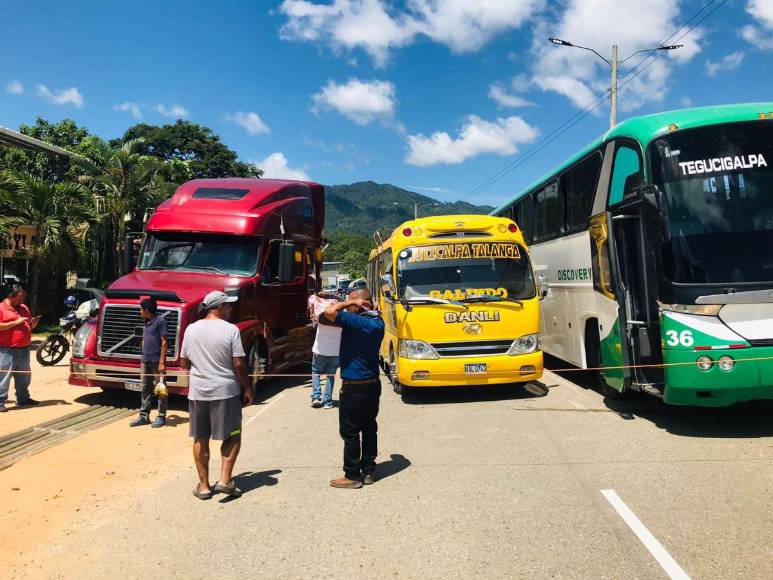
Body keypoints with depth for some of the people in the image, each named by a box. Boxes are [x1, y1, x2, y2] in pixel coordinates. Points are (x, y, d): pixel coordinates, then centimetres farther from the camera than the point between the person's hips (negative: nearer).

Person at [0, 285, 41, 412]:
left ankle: (23, 398, 25)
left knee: (24, 377, 14)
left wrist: (33, 323, 2)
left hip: (24, 349, 7)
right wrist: (15, 322, -20)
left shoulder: (24, 308, 16)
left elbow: (29, 326, 24)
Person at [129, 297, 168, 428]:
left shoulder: (160, 321, -11)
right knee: (145, 389, 12)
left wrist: (162, 362, -18)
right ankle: (144, 416, 19)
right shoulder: (147, 322, 14)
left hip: (156, 361, -8)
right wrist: (143, 359, 19)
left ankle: (161, 416, 8)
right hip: (146, 361, 8)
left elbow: (164, 342, -14)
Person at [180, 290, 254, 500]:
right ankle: (224, 480, 4)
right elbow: (239, 364, -12)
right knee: (232, 436, 10)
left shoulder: (191, 329, 2)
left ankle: (204, 486, 19)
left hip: (197, 392, 4)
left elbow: (183, 362, 9)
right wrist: (247, 388, -1)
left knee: (200, 439, 12)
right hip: (226, 391, -4)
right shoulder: (230, 330, -10)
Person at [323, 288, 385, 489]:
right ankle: (368, 471, 24)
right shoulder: (377, 323, 5)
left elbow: (330, 312, -26)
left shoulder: (357, 321, -21)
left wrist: (351, 302, -15)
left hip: (353, 387, -8)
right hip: (373, 384, 8)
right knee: (369, 429, 15)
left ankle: (352, 476, 11)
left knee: (350, 432, 3)